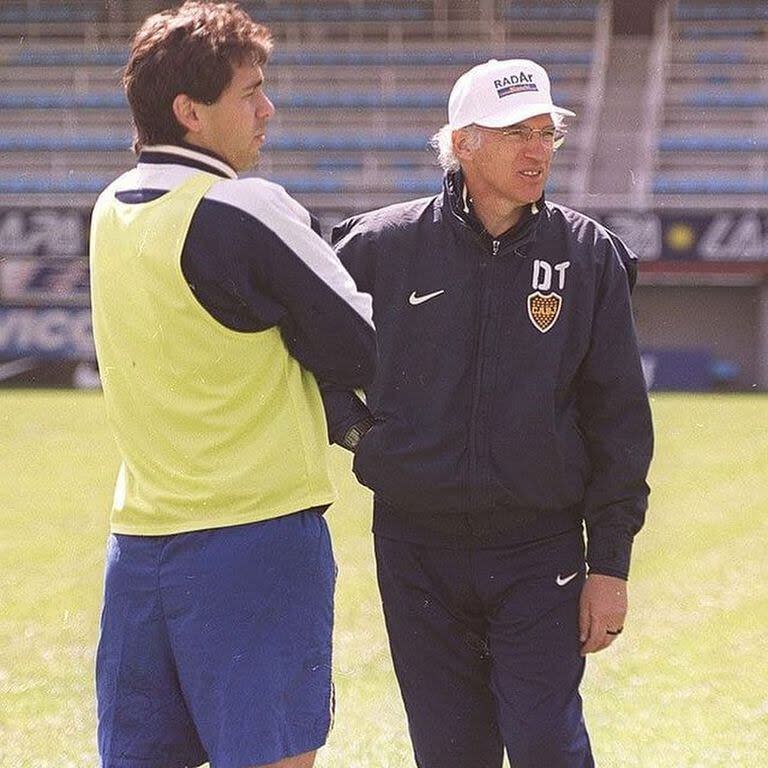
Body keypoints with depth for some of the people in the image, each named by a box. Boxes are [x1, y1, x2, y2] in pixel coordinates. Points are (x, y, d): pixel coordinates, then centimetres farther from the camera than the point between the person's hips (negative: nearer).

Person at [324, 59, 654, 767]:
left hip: (540, 554, -1)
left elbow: (619, 419, 2)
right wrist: (349, 424, 2)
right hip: (417, 551, 1)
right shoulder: (381, 245, -1)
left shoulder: (590, 256, 0)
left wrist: (610, 564, -2)